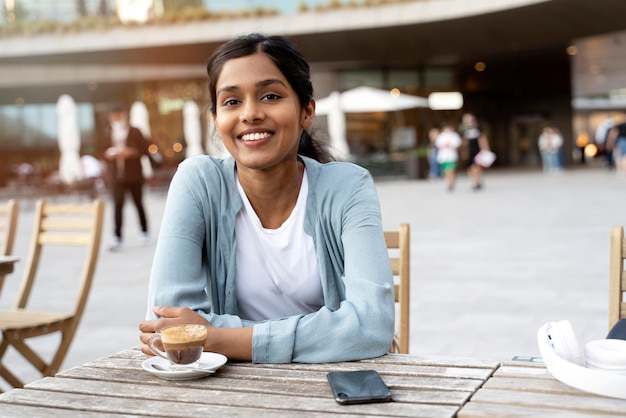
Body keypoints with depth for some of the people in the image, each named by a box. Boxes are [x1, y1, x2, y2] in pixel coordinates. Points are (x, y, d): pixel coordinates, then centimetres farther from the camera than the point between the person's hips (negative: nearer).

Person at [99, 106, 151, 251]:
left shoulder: (135, 132, -2)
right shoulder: (109, 134, 5)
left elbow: (144, 149, -4)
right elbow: (104, 153, 12)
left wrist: (130, 152, -18)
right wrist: (109, 154, -10)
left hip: (134, 175, -1)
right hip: (116, 176, 1)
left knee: (138, 204, 10)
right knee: (118, 205, -10)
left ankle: (144, 232, 28)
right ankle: (117, 238, -12)